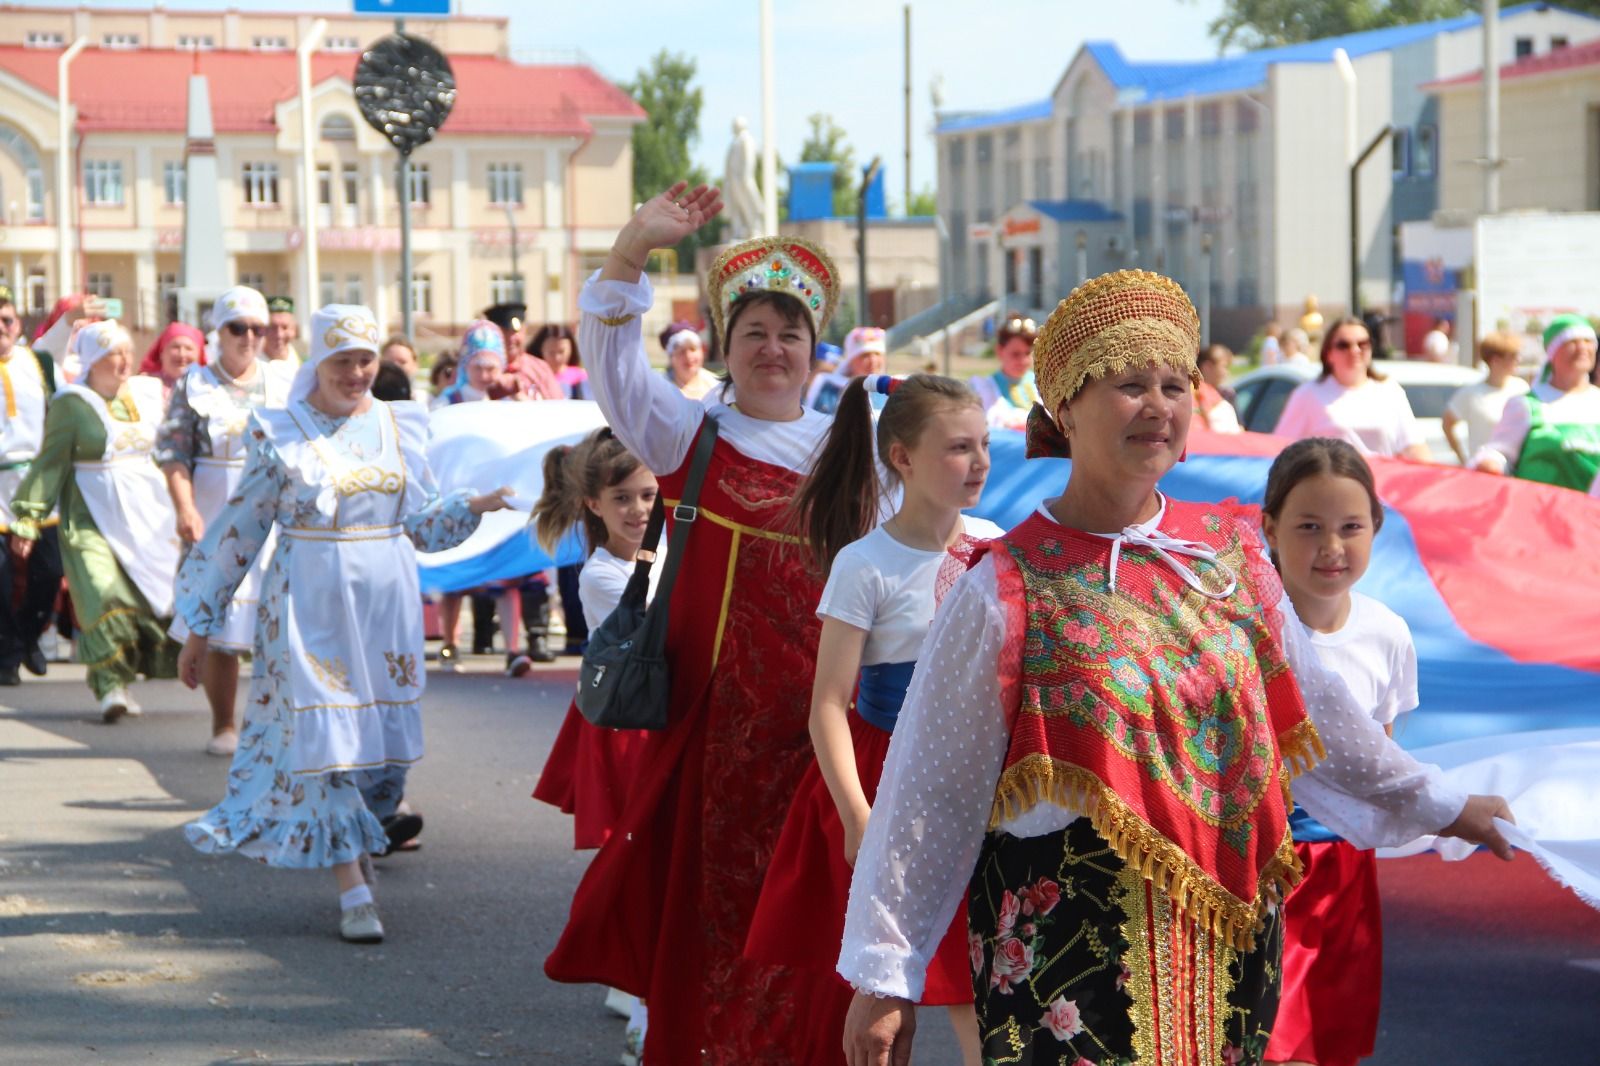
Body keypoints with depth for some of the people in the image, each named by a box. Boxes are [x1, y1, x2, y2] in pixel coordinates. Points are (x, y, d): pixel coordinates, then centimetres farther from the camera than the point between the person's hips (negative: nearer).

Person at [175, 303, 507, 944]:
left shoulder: (401, 427, 8)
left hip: (386, 603, 4)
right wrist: (200, 627, 2)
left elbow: (421, 525, 12)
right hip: (310, 605, -3)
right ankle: (353, 891, -8)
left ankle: (355, 853, 26)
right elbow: (236, 533, 1)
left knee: (384, 740, 4)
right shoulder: (279, 434, -2)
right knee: (324, 735, -9)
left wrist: (473, 506, -9)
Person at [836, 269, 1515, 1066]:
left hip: (1229, 933, 4)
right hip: (1069, 939, -4)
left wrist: (1436, 806, 25)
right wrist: (885, 976, -7)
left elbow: (1311, 707, 18)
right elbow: (930, 792, -6)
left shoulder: (1229, 551, 5)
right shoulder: (1006, 590, -8)